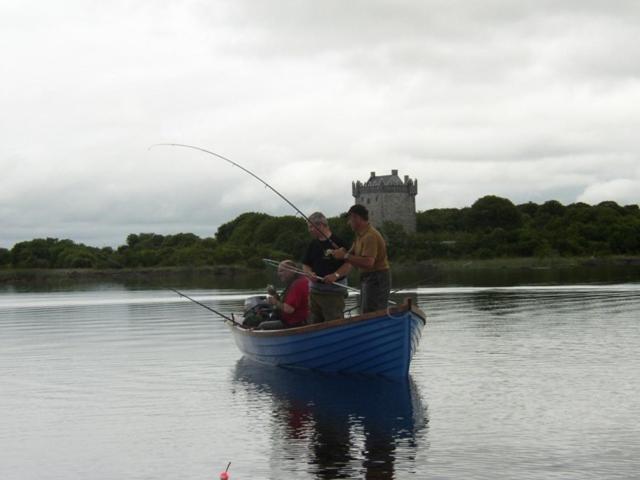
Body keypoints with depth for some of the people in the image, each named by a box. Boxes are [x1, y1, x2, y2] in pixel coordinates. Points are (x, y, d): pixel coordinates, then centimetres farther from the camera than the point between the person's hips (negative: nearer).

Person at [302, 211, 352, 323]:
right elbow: (305, 265, 17)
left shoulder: (338, 242, -8)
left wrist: (336, 275, -24)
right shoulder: (313, 244, 12)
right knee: (314, 323, 11)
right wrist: (309, 273, -5)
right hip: (315, 291, 7)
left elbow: (349, 265, -11)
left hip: (334, 291, -7)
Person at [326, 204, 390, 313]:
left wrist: (345, 256, -23)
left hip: (377, 279, -11)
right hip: (367, 278, 11)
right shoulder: (360, 235, 14)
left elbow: (368, 262, -30)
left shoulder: (370, 236, -20)